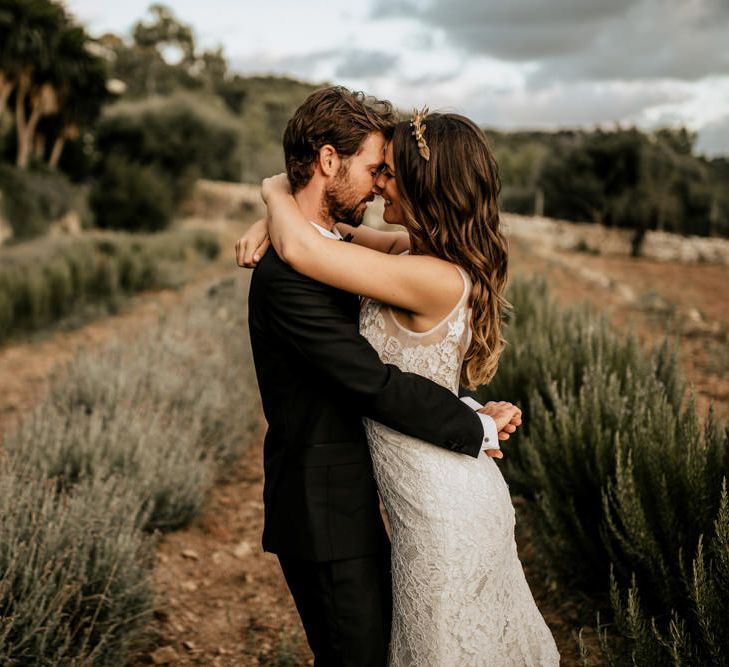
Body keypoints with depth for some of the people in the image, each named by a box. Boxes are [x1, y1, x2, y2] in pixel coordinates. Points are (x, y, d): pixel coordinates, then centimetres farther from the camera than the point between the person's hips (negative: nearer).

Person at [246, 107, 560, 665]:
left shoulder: (435, 280, -28)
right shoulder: (433, 257, 0)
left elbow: (300, 251, -30)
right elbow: (345, 232, 16)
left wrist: (276, 191, -10)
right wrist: (276, 219, -1)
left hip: (444, 515, -9)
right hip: (469, 493, 9)